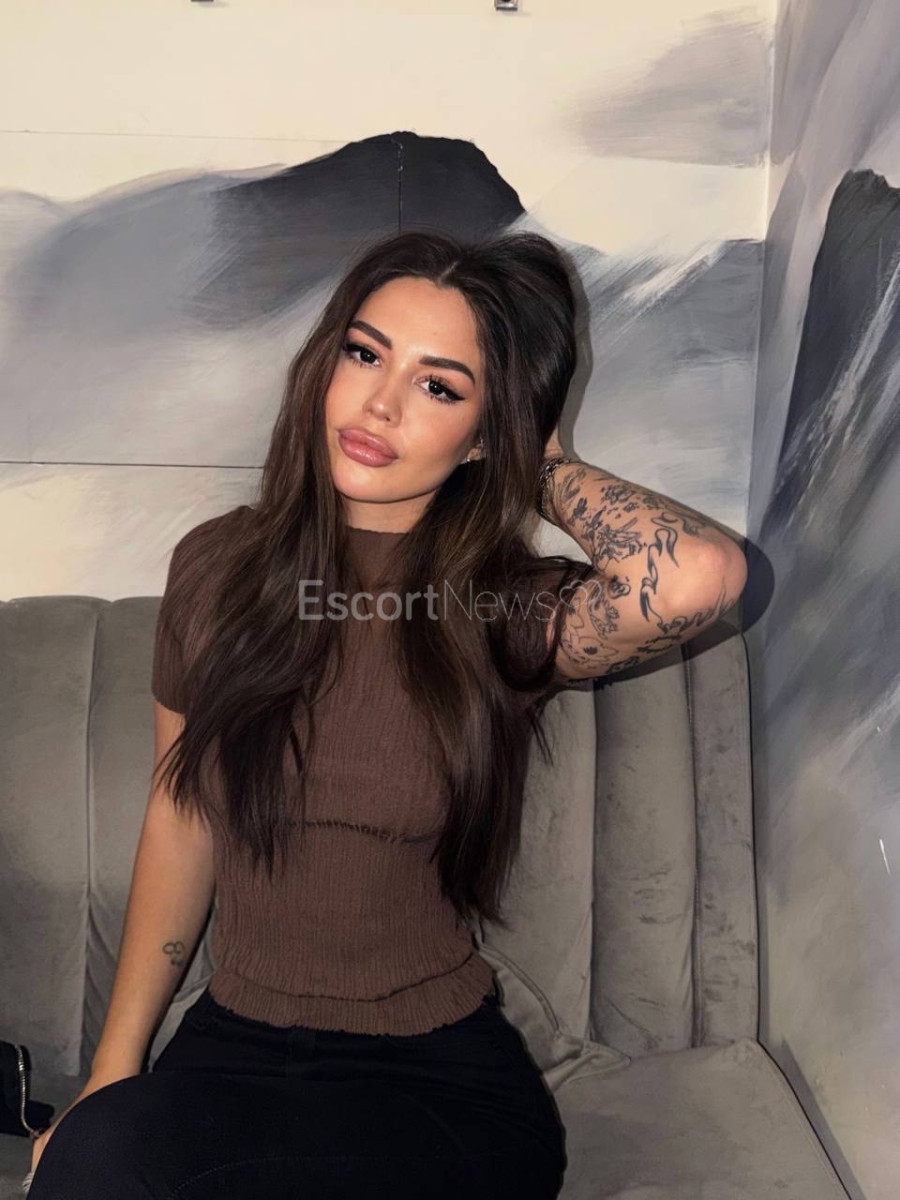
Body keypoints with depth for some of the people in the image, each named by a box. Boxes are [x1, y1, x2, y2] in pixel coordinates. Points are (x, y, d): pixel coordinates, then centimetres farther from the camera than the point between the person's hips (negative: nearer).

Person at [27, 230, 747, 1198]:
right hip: (232, 1046, 3)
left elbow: (702, 572, -32)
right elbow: (178, 822, 6)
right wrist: (112, 1073, 7)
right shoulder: (219, 567, -1)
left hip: (442, 1076, -2)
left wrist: (545, 470, -13)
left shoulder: (508, 616, -10)